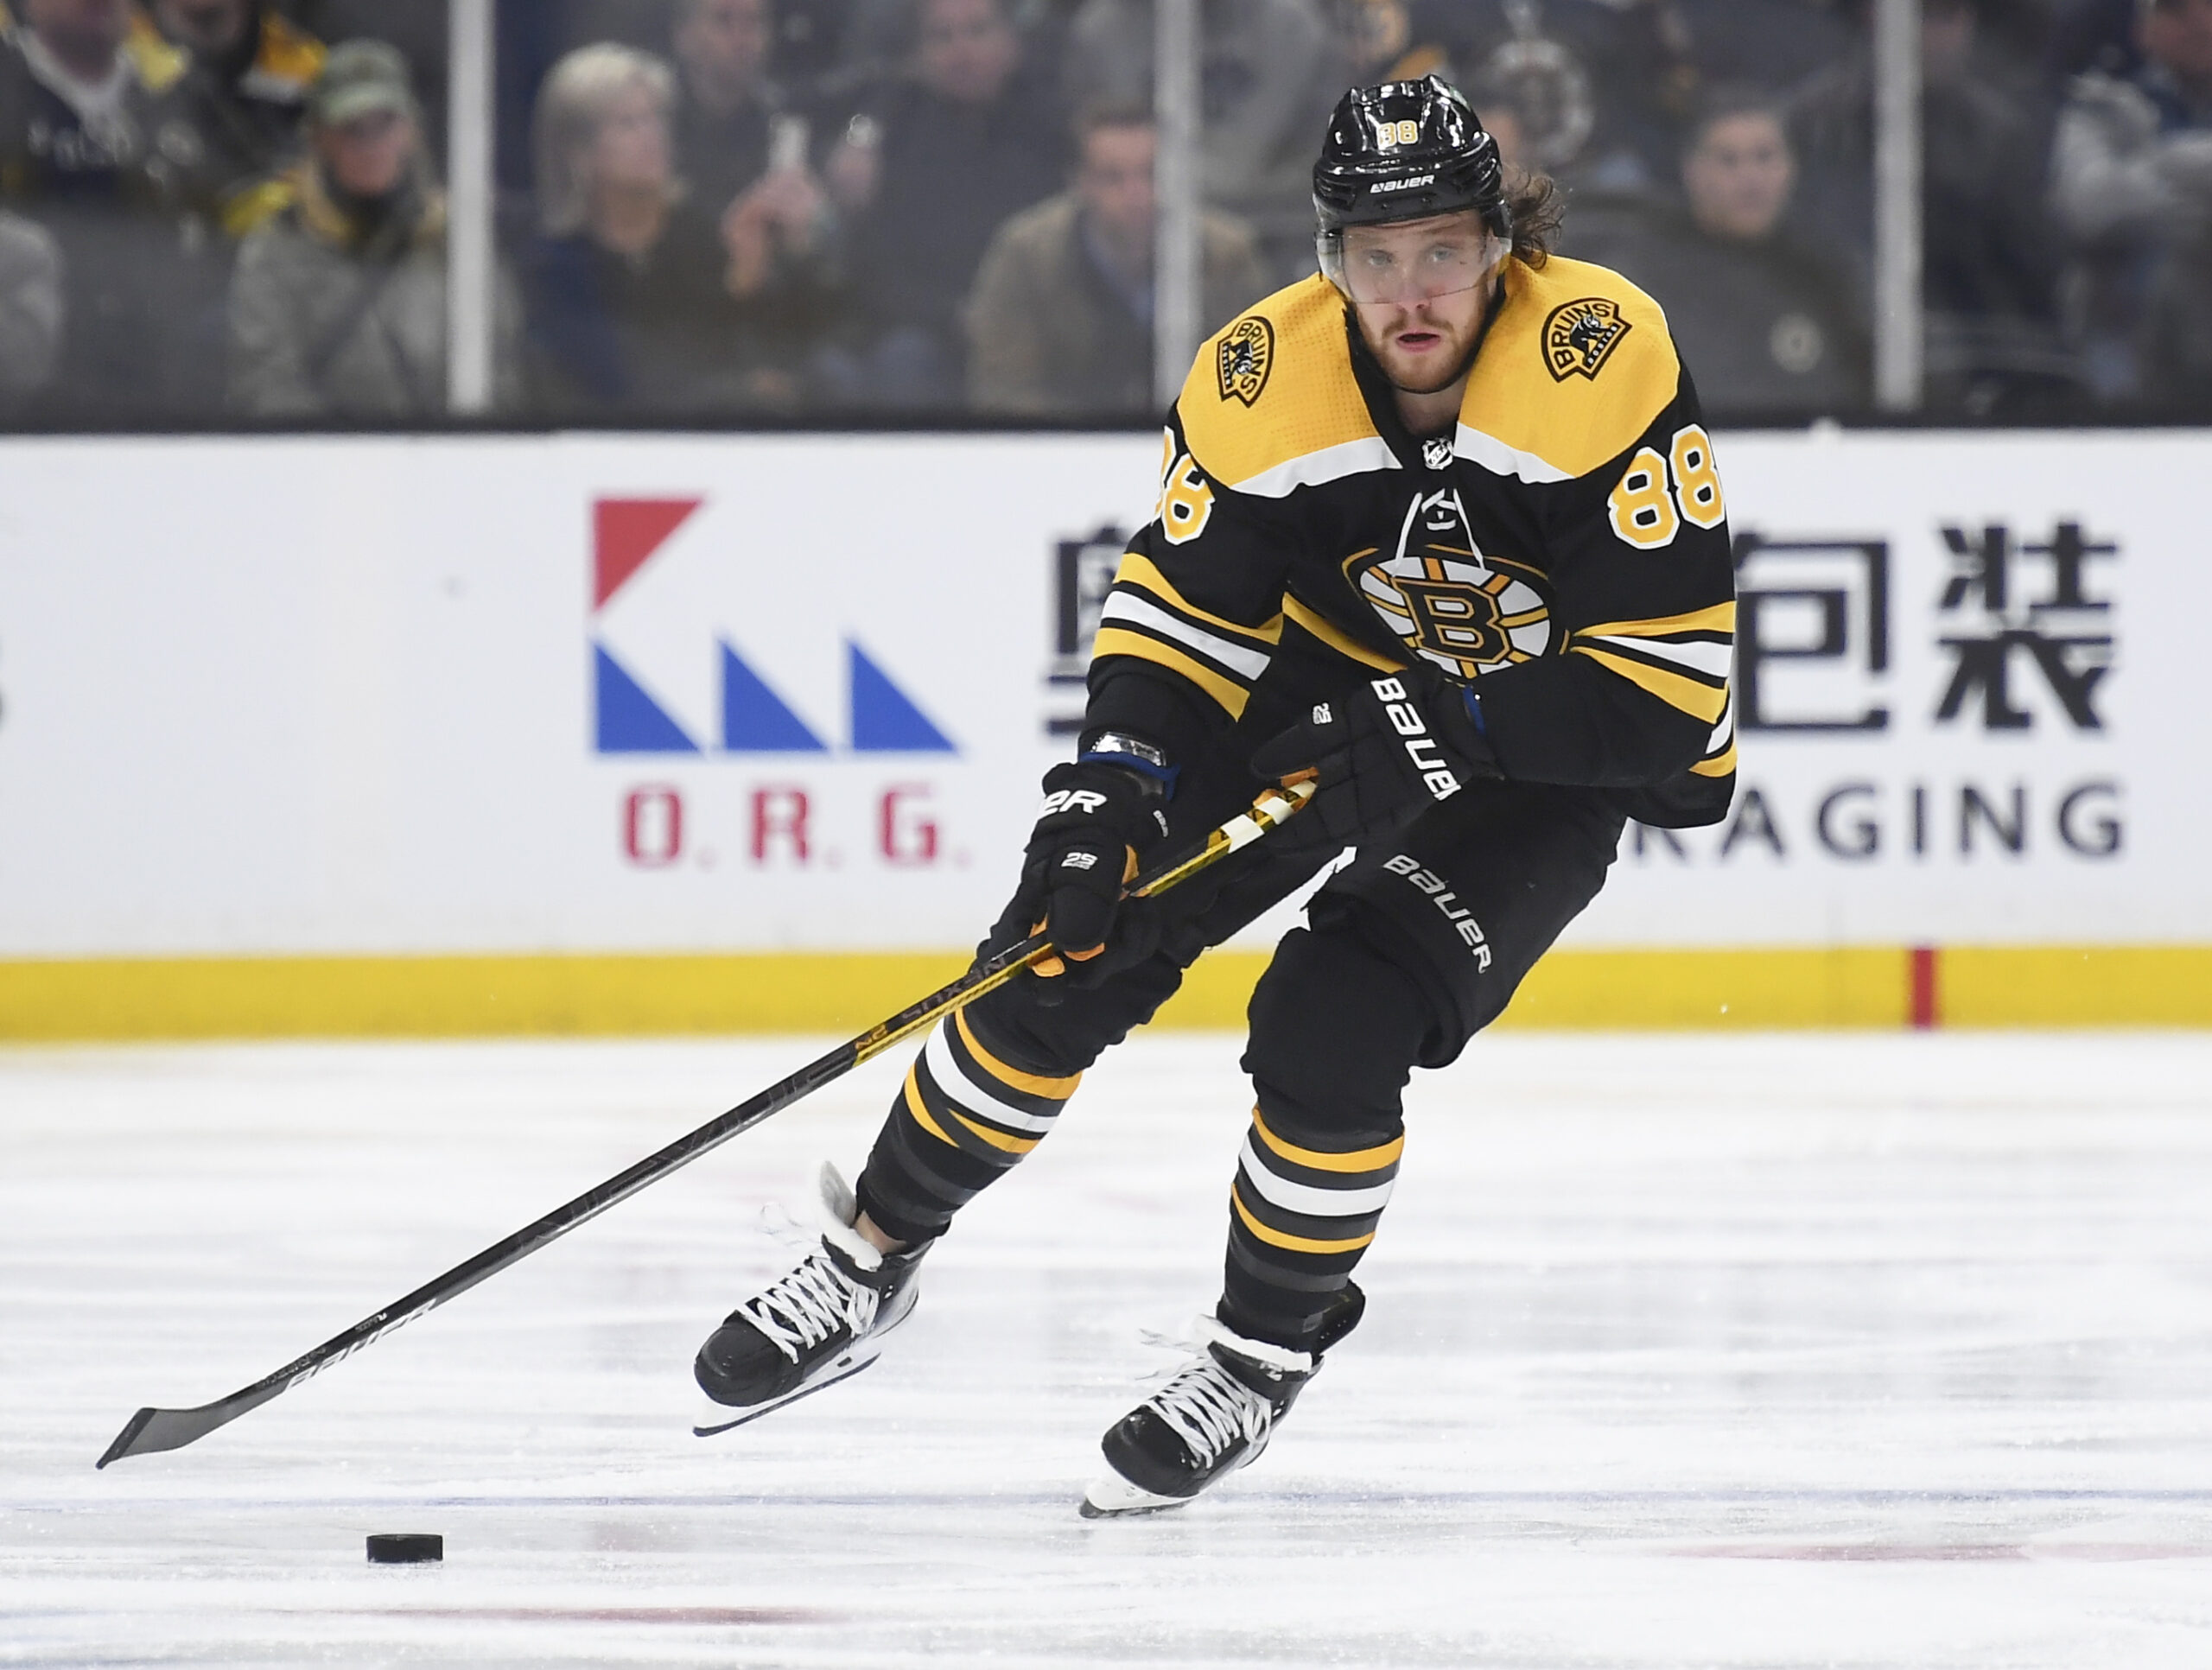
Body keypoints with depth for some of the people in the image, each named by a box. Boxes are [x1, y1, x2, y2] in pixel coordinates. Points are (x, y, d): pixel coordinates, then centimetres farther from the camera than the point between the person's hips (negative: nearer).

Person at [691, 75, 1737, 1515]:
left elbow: (1670, 680, -30)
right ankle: (872, 1260, 16)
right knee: (1062, 956, -6)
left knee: (1333, 1031, -21)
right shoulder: (1262, 382, -20)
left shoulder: (1604, 361, -32)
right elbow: (1183, 613, -10)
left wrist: (1447, 733, -35)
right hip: (1332, 678, 4)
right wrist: (1109, 790, -25)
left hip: (1553, 744, -4)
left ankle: (1267, 1350, 6)